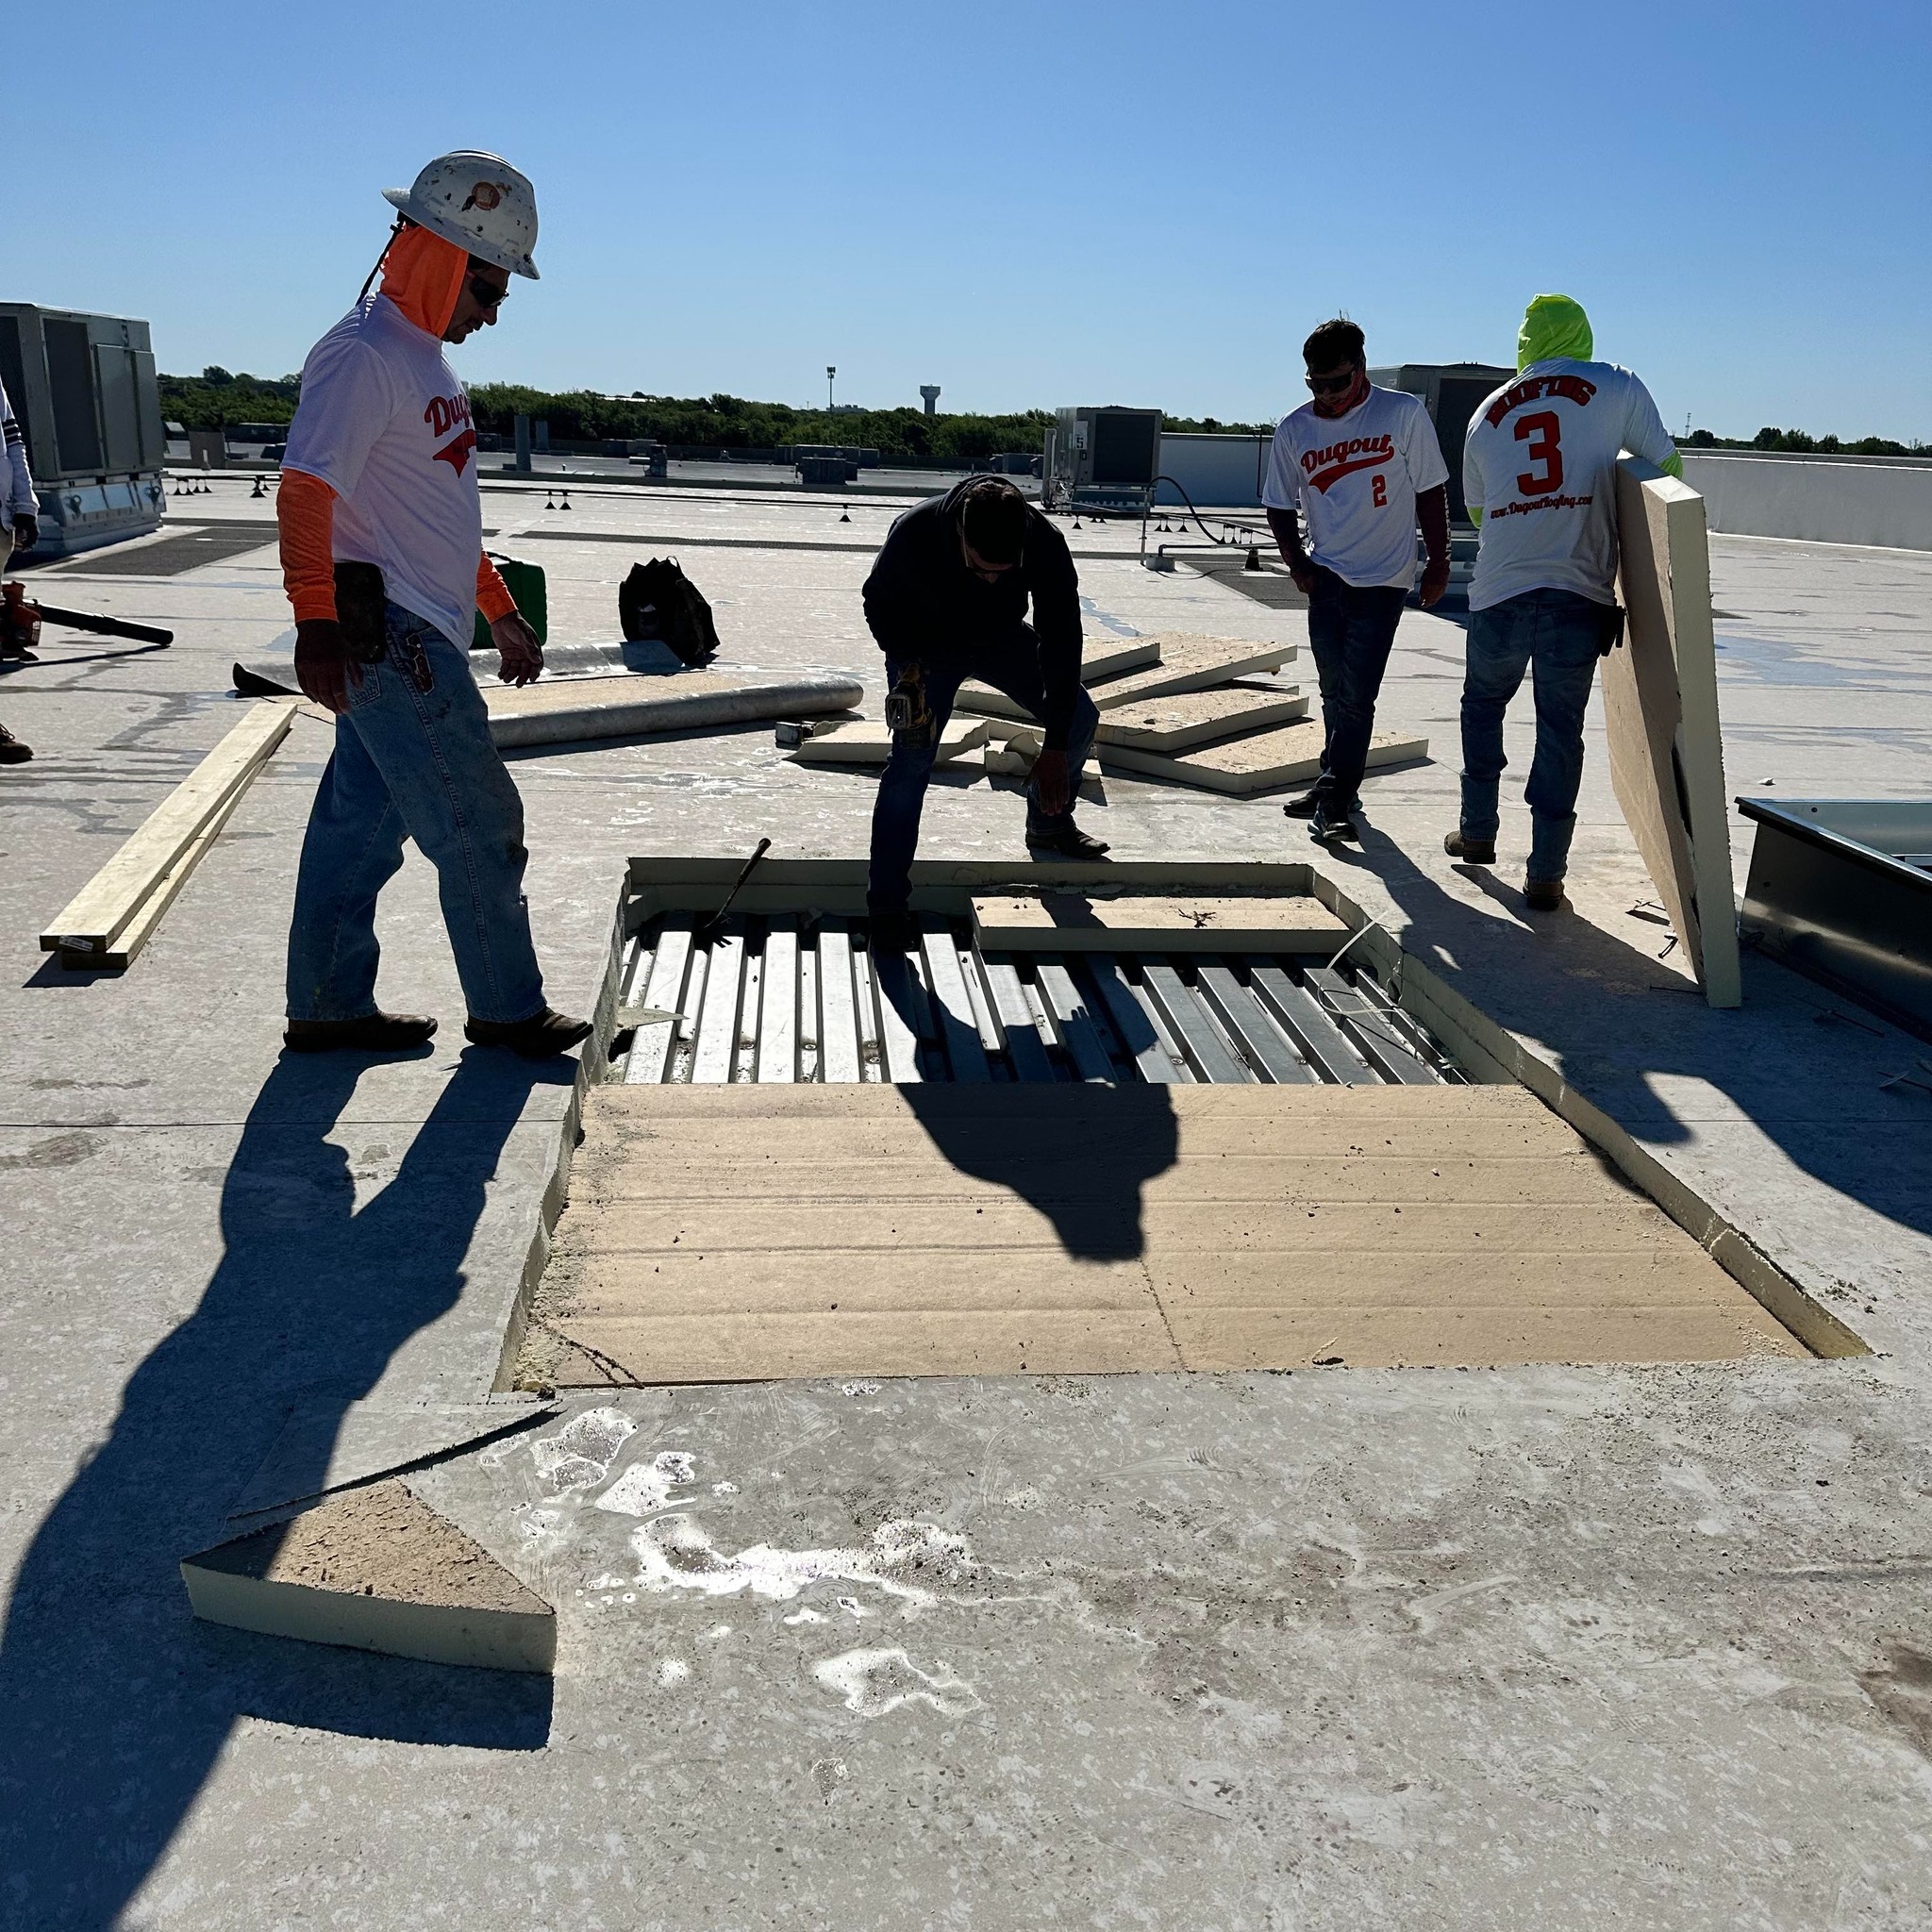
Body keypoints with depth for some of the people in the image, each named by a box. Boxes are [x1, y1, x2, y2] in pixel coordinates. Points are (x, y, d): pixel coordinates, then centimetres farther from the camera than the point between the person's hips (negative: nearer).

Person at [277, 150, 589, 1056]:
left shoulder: (427, 359, 19)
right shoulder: (363, 355, -13)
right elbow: (305, 490, -21)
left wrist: (502, 612, 28)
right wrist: (315, 622, -30)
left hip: (414, 636, 9)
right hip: (388, 633, -9)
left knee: (363, 822, 13)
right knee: (480, 827, -2)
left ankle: (329, 1006, 21)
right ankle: (506, 1009, 10)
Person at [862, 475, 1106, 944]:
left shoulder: (1045, 545, -33)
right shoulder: (914, 533, -37)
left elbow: (1061, 640, -25)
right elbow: (878, 602, -15)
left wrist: (1056, 746, -25)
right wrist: (907, 665, -30)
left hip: (1001, 637, 3)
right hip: (926, 648, -3)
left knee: (1079, 715, -5)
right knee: (911, 763, -15)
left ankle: (1049, 823, 22)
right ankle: (886, 906, -7)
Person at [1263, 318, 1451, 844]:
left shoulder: (1404, 414, -5)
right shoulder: (1294, 430, 2)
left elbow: (1431, 492, 0)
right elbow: (1279, 507, 12)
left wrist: (1438, 564, 0)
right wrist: (1296, 563, -2)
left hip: (1384, 579, -3)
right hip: (1326, 578, 4)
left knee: (1356, 695, -9)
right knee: (1335, 692, 11)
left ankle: (1334, 798, -5)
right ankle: (1335, 788, 23)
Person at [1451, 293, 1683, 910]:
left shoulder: (1487, 413, 13)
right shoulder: (1615, 387, 3)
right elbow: (1667, 466, 7)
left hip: (1498, 593, 2)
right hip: (1579, 595, -2)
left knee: (1482, 704, 24)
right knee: (1561, 727, 5)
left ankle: (1478, 832, 30)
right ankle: (1545, 874, 6)